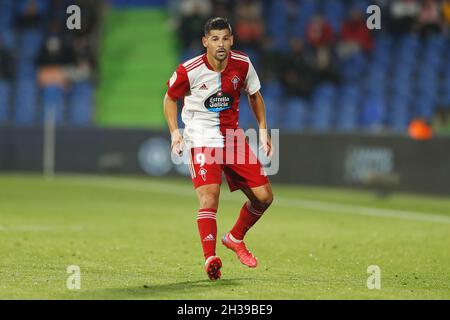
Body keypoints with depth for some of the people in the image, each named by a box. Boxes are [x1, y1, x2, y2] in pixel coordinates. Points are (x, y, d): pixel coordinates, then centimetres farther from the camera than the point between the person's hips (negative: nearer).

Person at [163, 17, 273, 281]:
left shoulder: (243, 65, -5)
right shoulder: (189, 71, -15)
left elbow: (255, 95, 14)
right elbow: (170, 98, 4)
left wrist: (263, 130, 7)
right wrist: (175, 132, -7)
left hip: (234, 138, 5)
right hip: (201, 140, -4)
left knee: (264, 197, 3)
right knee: (209, 196, -24)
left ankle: (235, 238, 28)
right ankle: (210, 258, -30)